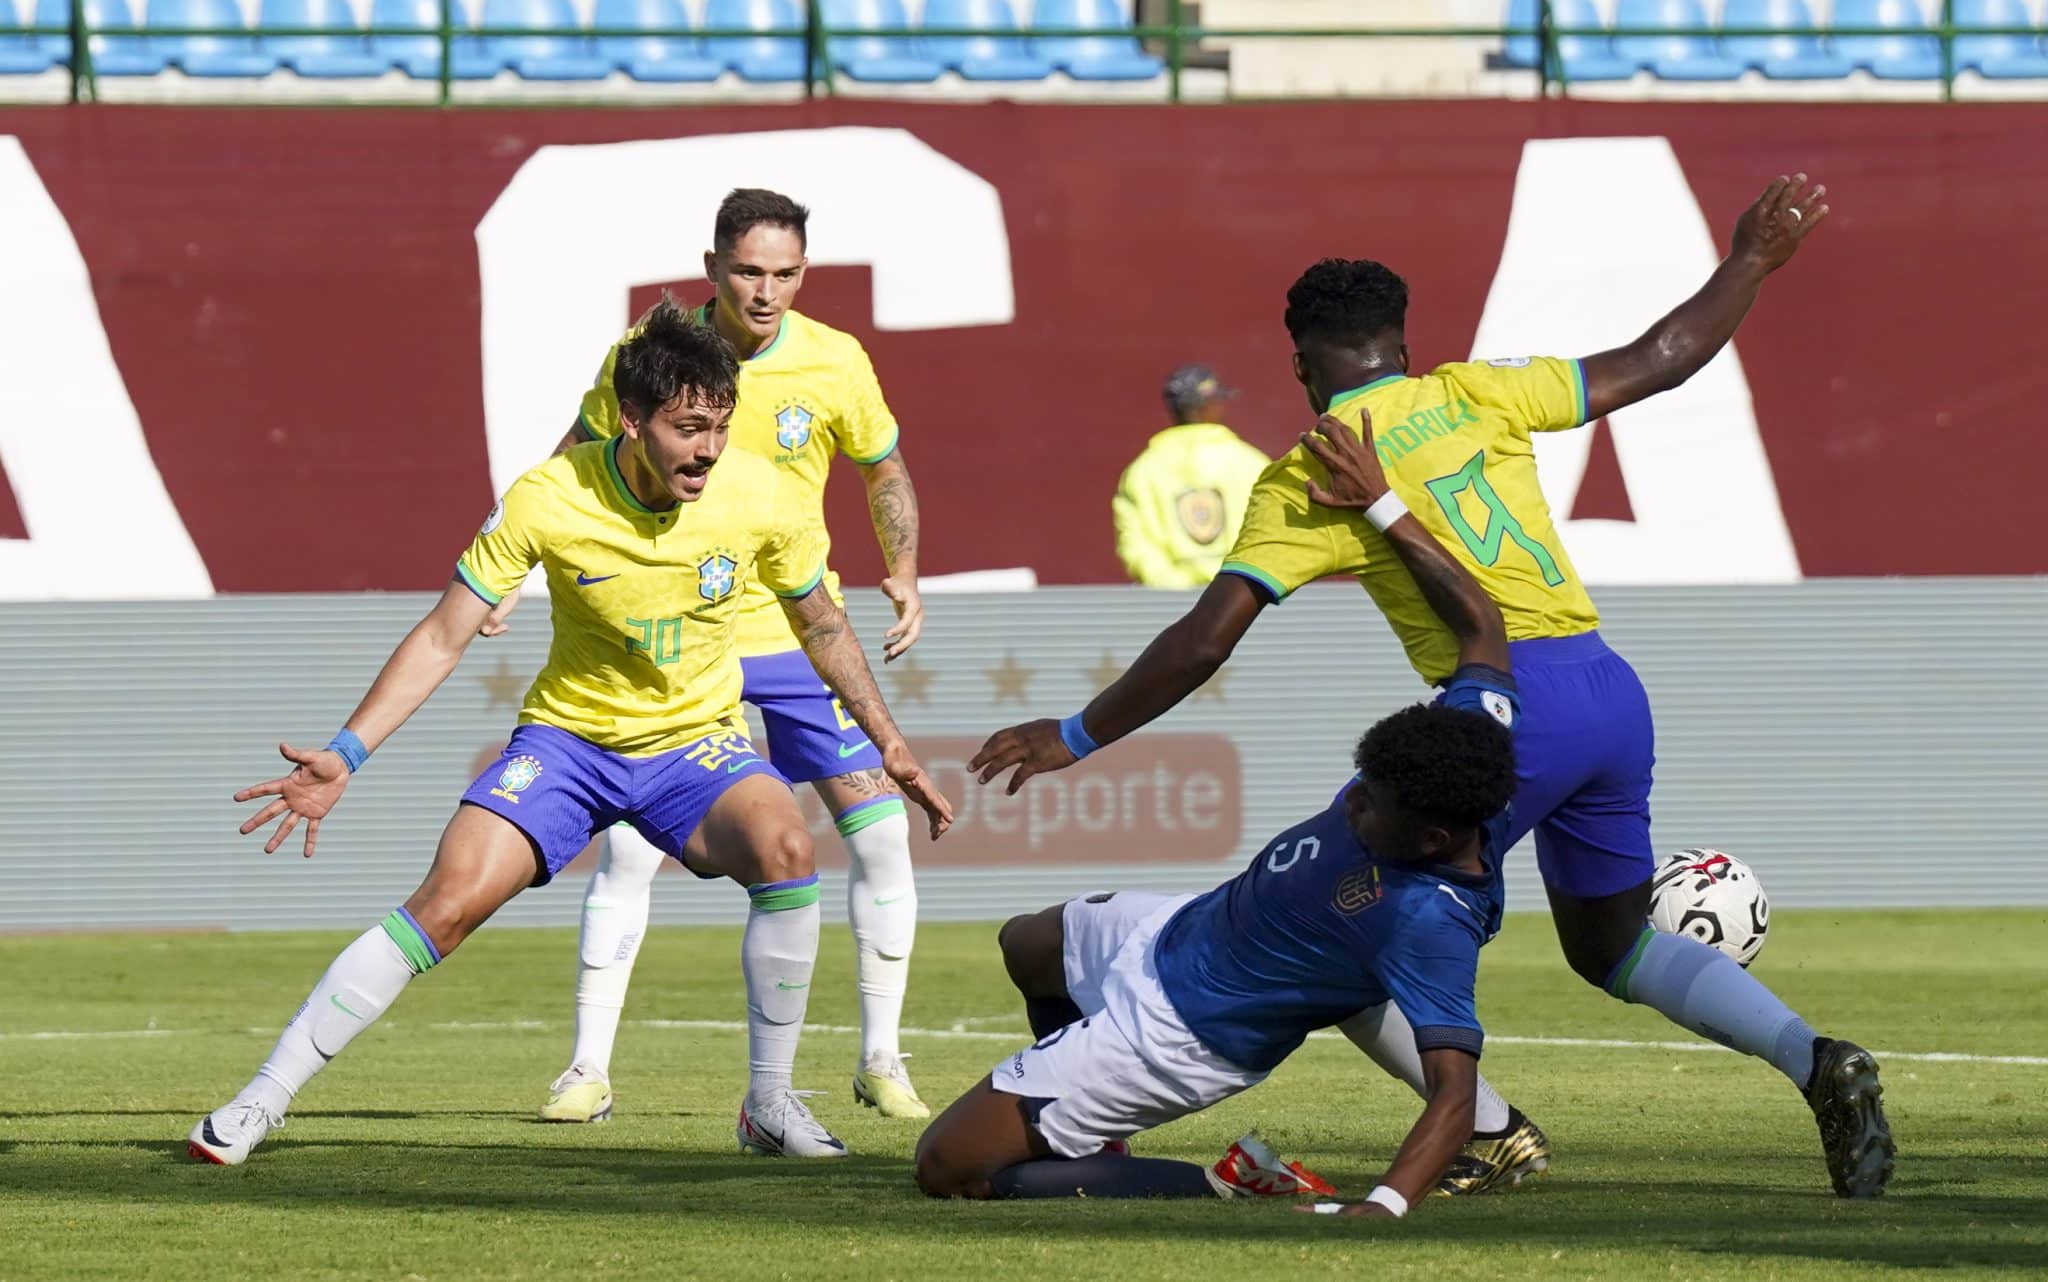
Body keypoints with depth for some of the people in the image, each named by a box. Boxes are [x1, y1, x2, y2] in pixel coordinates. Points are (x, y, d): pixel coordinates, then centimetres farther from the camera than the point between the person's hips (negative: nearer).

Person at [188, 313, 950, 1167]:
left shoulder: (758, 498, -14)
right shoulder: (548, 500, -20)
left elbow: (821, 626, 6)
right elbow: (442, 638, -14)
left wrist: (889, 745, 7)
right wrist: (345, 756, -23)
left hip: (698, 743, 1)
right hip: (568, 736, -1)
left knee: (784, 846, -31)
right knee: (449, 902, -21)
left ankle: (768, 1104, -14)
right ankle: (264, 1099, -10)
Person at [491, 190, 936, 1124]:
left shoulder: (834, 363, -7)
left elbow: (883, 468, 11)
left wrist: (904, 576, -3)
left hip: (797, 629, 1)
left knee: (878, 830, -6)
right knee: (630, 846, -9)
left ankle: (881, 1060, 8)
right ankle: (587, 1071, 2)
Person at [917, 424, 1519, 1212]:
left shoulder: (1430, 926, -40)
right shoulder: (1466, 728, -21)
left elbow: (1454, 1092, -45)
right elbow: (1481, 625, -6)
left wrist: (1388, 1205, -60)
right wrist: (1383, 508, -8)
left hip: (1175, 1035, -10)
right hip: (1181, 928, 10)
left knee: (946, 1169, -5)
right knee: (1026, 946, 38)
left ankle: (1222, 1185, -4)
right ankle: (1088, 1144, 53)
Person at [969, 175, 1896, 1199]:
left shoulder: (1303, 481, 2)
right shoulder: (1470, 395, 13)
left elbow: (1202, 642, -3)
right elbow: (1657, 362, 16)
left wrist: (1077, 738, 7)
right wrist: (1750, 264, 30)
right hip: (1612, 690, 6)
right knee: (1611, 944, 23)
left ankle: (1491, 1134, -2)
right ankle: (1817, 1061, 3)